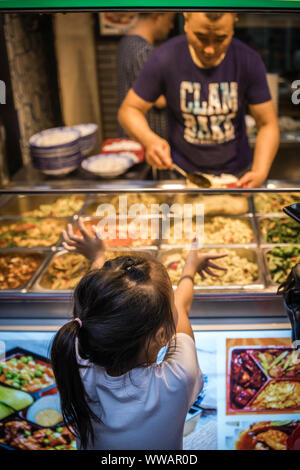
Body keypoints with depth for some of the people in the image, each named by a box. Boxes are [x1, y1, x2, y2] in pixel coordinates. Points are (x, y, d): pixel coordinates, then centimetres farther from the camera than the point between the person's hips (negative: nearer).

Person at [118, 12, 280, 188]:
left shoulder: (249, 61, -16)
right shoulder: (165, 59, -18)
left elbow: (267, 124, -12)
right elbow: (129, 109, -10)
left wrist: (260, 172, -29)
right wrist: (150, 140, -32)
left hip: (237, 173, 1)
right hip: (182, 172, -1)